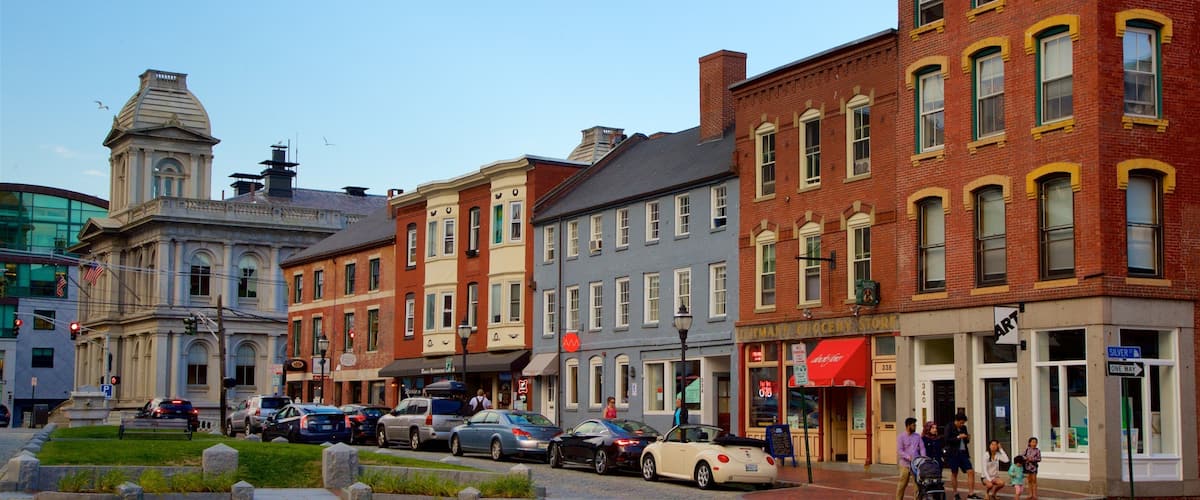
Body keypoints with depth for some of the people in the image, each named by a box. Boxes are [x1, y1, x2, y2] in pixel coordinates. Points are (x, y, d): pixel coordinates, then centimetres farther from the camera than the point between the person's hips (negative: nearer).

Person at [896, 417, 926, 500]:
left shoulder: (917, 436, 12)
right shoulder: (901, 437, -1)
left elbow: (922, 448, 7)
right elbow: (899, 451, -9)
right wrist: (909, 457, -23)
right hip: (905, 464, -3)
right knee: (902, 484, -1)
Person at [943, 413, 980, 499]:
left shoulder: (963, 428, 12)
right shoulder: (949, 427, -6)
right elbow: (947, 440, -15)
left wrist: (968, 439, -3)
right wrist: (958, 437, -20)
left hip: (963, 453, 5)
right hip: (953, 453, -5)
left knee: (971, 472, -4)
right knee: (954, 473, 3)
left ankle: (971, 493, -1)